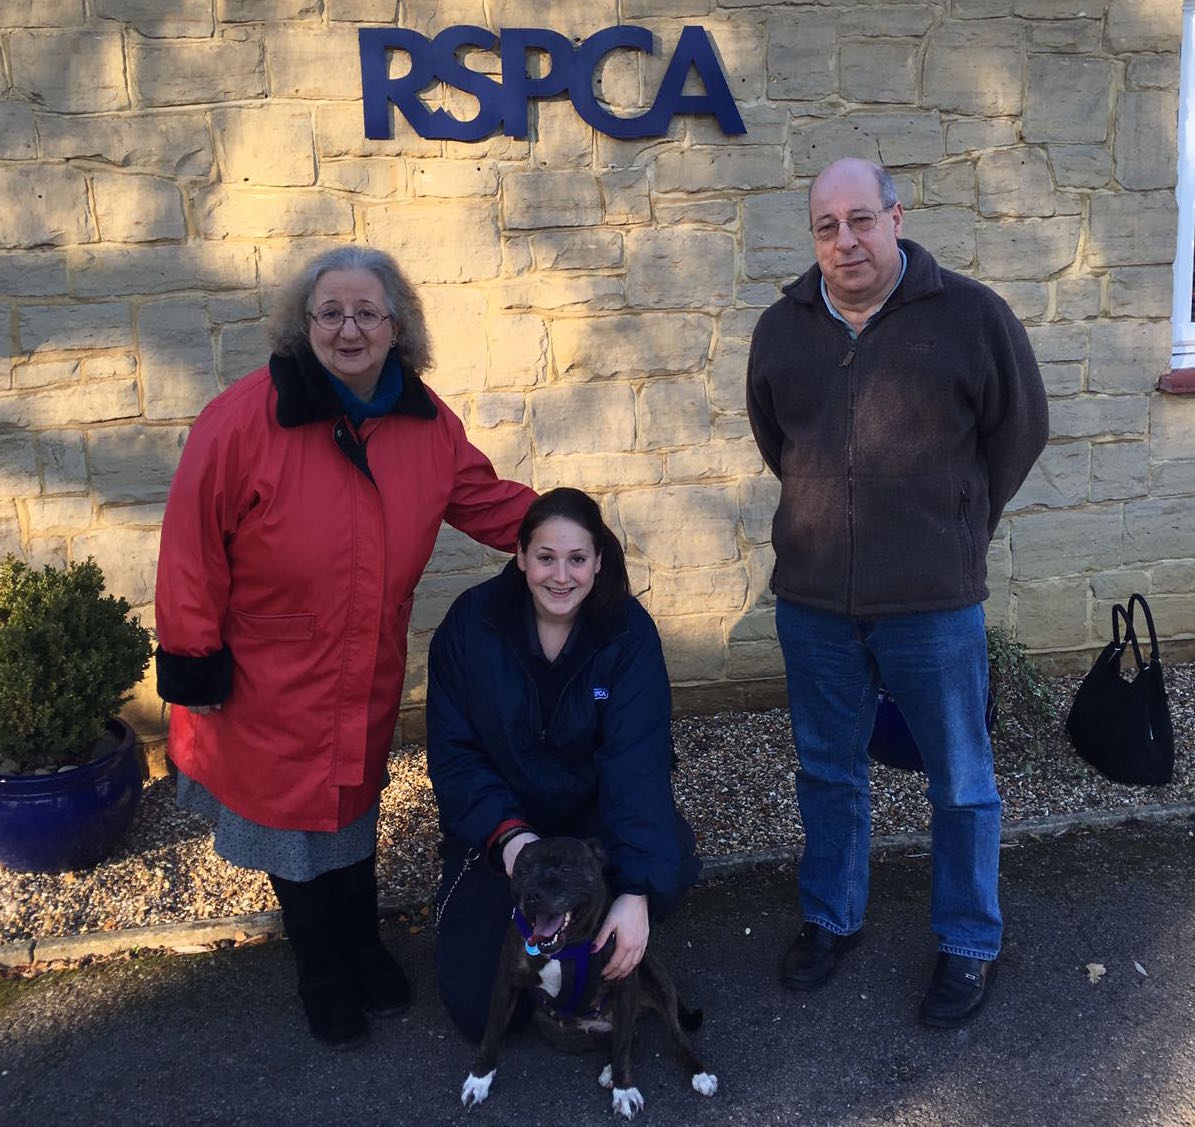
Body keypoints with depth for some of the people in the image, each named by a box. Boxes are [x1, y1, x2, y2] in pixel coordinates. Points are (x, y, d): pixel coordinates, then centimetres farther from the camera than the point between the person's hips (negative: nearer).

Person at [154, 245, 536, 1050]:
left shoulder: (426, 422, -5)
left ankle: (363, 951, 48)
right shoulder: (245, 419, -22)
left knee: (354, 803, 23)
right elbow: (194, 544, -17)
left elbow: (486, 499, 6)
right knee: (291, 816, 14)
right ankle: (324, 976, 40)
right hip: (269, 676, -4)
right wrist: (193, 652, -14)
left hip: (367, 678, 4)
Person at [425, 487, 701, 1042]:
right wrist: (505, 834, -28)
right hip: (498, 826, 0)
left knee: (668, 865, -32)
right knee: (476, 1007, -11)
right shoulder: (472, 622, -14)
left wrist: (636, 891, -35)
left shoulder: (628, 631, -16)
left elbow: (637, 762, -25)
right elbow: (452, 753, -11)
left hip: (592, 815, 0)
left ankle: (600, 960, 2)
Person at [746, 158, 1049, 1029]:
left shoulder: (969, 314, -8)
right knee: (828, 774, 17)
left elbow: (1020, 429, 3)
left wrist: (958, 529, 7)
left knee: (961, 785, 11)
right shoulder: (784, 327, 3)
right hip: (812, 599, 3)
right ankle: (831, 919, 38)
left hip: (934, 601, -3)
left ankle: (970, 942, 32)